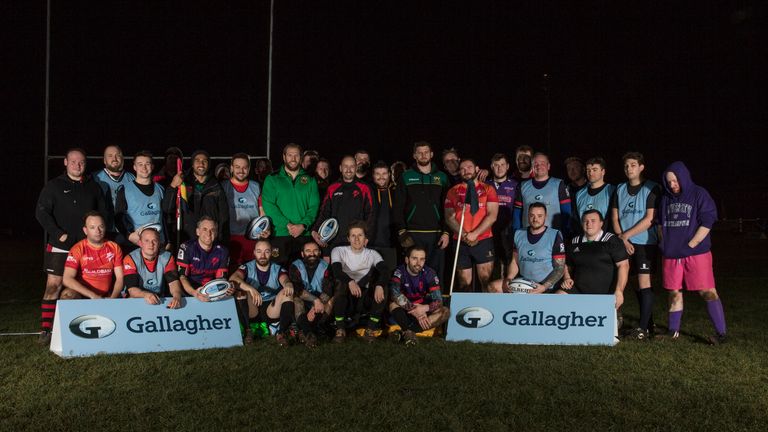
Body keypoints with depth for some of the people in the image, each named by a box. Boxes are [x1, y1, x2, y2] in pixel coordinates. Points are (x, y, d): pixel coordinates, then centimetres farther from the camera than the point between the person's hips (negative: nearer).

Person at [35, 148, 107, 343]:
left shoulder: (93, 187, 11)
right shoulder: (54, 186, 2)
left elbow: (103, 212, 16)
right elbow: (41, 212, -3)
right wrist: (59, 234, -11)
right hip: (60, 247, -3)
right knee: (53, 285, -7)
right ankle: (46, 329, -3)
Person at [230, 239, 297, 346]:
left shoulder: (278, 269, 4)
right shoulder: (247, 268, 0)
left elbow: (285, 280, -18)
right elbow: (232, 279, -21)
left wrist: (288, 285, -45)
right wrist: (250, 289, -41)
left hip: (272, 311, 1)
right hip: (251, 311, -1)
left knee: (287, 292, -23)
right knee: (240, 290, -25)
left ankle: (281, 333, -22)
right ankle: (247, 329, -17)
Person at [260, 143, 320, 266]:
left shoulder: (310, 180, 13)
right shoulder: (272, 179, 7)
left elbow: (314, 206, 4)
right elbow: (268, 205, -4)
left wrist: (303, 225, -12)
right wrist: (287, 225, -14)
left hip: (304, 234, 2)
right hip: (279, 234, -1)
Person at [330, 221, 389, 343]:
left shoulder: (372, 254, 6)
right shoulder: (339, 251, 2)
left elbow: (385, 270, -14)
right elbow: (336, 270, -19)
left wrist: (379, 286, -37)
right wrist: (350, 282, -41)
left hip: (364, 298, 2)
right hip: (345, 298, -1)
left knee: (382, 287, -25)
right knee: (341, 284, -32)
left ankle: (371, 329, -17)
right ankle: (340, 329, -22)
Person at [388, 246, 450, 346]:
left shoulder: (429, 274, -10)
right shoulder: (399, 271, -16)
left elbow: (438, 301, -15)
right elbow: (395, 294, -34)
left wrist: (425, 308, -36)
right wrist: (414, 310, -39)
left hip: (423, 310, 3)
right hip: (404, 312, -3)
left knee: (445, 312, -23)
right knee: (394, 304, -32)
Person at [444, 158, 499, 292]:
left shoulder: (488, 189, 6)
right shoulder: (453, 192, 9)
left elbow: (492, 215, -5)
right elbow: (449, 218, 2)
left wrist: (475, 233, -14)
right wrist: (464, 235, -12)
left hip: (483, 240, -1)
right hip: (461, 242, 2)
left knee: (486, 280, -6)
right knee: (465, 282, 4)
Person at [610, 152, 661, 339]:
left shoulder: (652, 188, -4)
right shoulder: (619, 189, 10)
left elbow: (650, 219, -11)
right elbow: (615, 217, 8)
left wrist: (626, 235, -11)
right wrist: (623, 239, -5)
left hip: (646, 242, -5)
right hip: (625, 243, 5)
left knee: (645, 283, -8)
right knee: (638, 285, 8)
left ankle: (644, 327, -5)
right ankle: (649, 322, 19)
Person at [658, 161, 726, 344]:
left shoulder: (699, 194, -2)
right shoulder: (666, 198, 12)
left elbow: (707, 222, -8)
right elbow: (660, 223, 21)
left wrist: (690, 245, -11)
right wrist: (664, 244, 8)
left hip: (696, 253, -5)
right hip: (671, 254, 5)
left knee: (708, 292, -7)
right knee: (674, 293, 8)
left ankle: (721, 333, -2)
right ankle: (673, 331, 16)